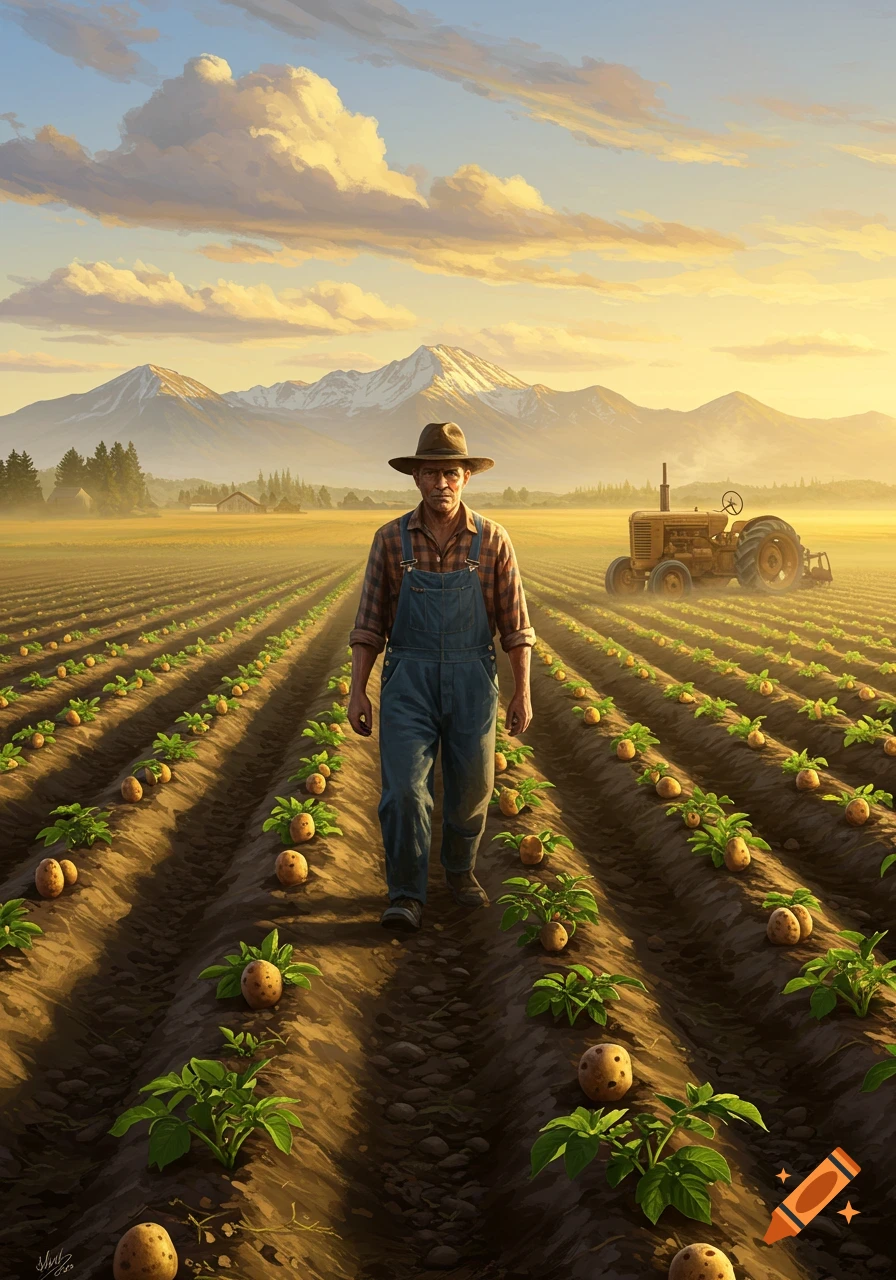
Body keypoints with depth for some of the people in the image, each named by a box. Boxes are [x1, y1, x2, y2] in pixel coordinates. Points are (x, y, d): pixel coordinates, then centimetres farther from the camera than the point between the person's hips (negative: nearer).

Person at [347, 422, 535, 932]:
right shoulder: (391, 539, 0)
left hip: (473, 683, 1)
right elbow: (370, 623, 3)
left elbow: (515, 624, 1)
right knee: (405, 789, -11)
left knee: (472, 789, 10)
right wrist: (357, 690, -2)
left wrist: (523, 693, -3)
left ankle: (460, 870, 36)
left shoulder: (493, 540, -2)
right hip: (409, 683, 0)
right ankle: (407, 895, 1)